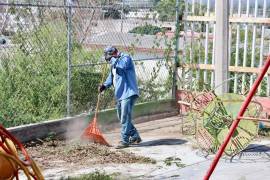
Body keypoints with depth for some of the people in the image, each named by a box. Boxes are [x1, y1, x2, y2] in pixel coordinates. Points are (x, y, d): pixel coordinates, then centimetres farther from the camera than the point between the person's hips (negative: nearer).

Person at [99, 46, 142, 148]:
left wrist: (113, 59, -13)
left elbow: (121, 66, -29)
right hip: (120, 95, 10)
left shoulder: (126, 58, -7)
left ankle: (125, 141, -5)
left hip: (128, 94, -10)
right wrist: (105, 85, 5)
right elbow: (111, 77, 23)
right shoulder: (115, 64, 20)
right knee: (121, 117, 14)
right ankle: (135, 136, 25)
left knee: (125, 118, -10)